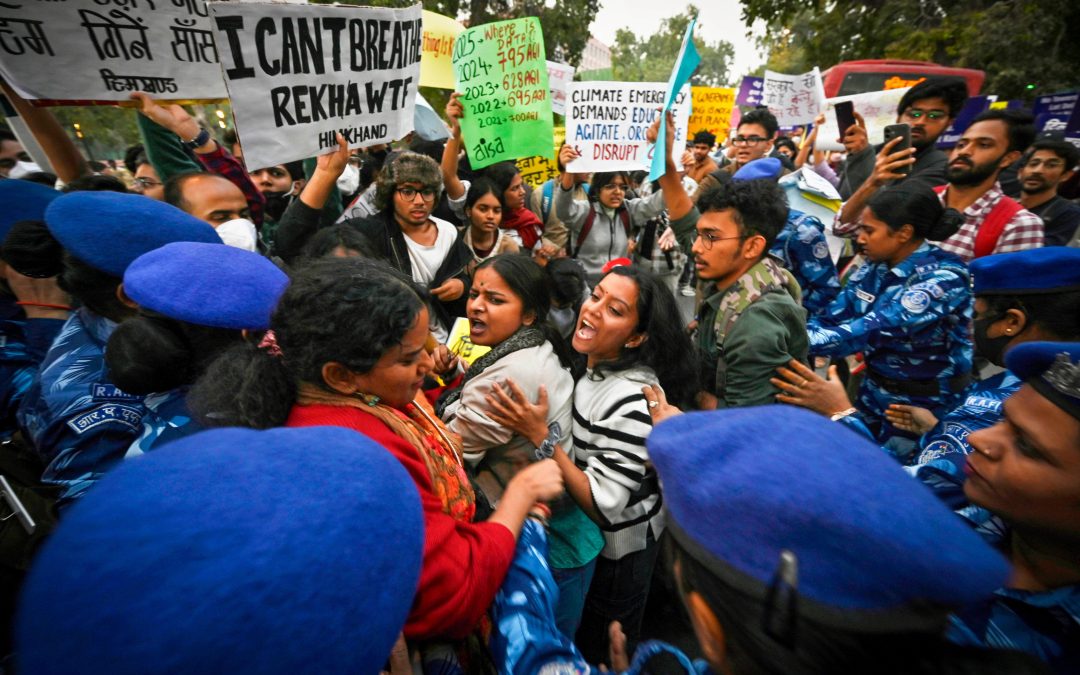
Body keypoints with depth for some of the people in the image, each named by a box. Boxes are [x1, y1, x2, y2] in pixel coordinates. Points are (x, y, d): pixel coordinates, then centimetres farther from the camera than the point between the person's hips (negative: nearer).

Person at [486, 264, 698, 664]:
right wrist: (537, 429, -9)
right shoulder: (592, 362, -10)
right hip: (585, 530, 7)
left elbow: (602, 507, -30)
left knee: (600, 651, 24)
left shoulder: (632, 403, -34)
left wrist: (540, 435, -35)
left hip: (617, 546, -7)